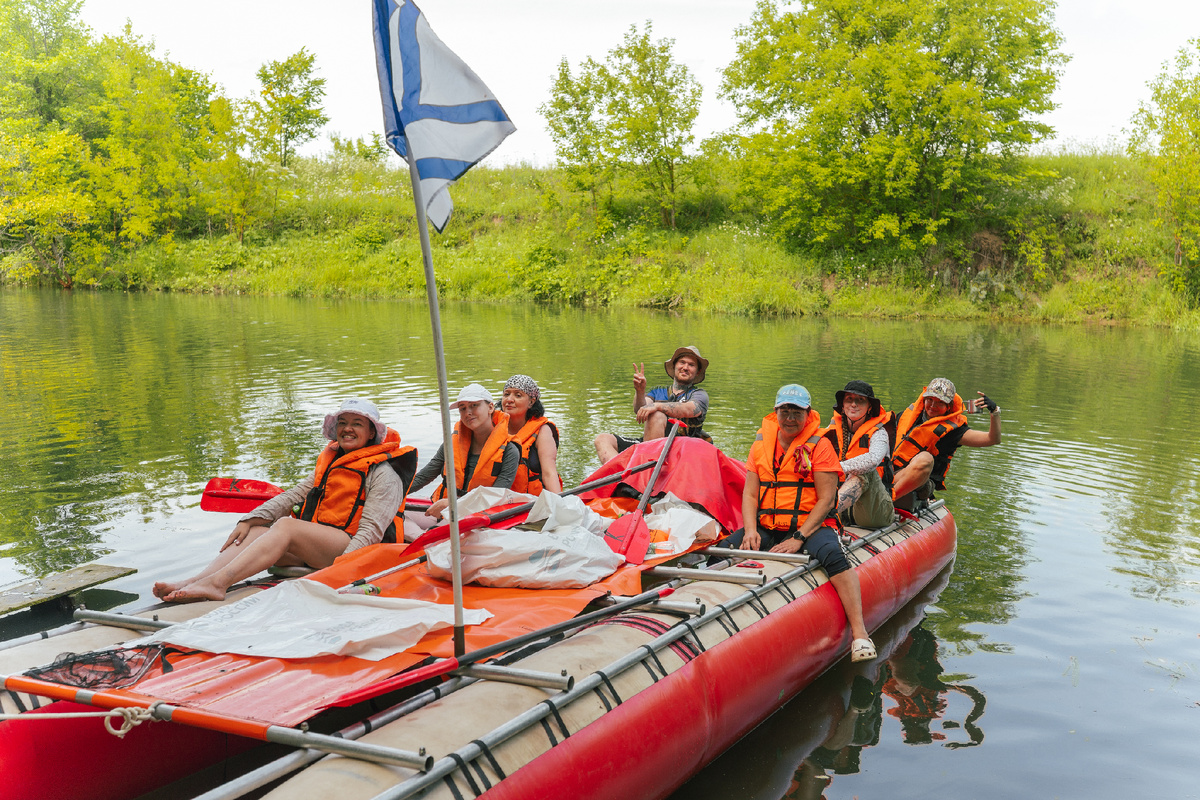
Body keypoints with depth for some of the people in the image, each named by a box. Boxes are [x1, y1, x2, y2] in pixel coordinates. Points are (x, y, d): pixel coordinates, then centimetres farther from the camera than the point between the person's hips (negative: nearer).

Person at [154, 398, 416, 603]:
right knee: (252, 533, -16)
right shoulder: (328, 461, 23)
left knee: (286, 525, -30)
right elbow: (294, 495, 15)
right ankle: (195, 582, -37)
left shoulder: (384, 473, -1)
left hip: (349, 544, -7)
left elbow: (370, 530, -11)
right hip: (310, 548, 7)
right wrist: (249, 520, 0)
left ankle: (218, 582, -45)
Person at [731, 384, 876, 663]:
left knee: (831, 554, -35)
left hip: (810, 526, -4)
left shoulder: (819, 444, -3)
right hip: (767, 528, 4)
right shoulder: (761, 444, 10)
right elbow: (750, 494, 8)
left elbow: (826, 500, -9)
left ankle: (859, 633, -36)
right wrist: (750, 530, -11)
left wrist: (798, 538, -18)